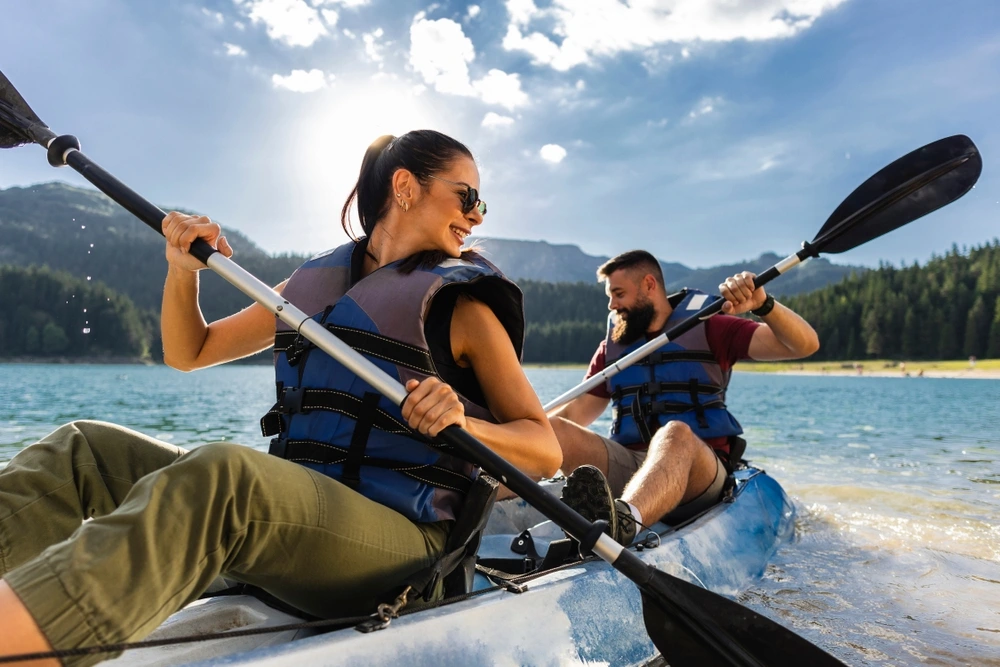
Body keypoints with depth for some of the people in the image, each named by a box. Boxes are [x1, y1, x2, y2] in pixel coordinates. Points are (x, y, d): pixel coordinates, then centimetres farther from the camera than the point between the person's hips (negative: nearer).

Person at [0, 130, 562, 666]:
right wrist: (184, 271, 6)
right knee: (82, 450, -3)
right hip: (293, 511, 6)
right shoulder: (314, 282, 17)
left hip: (400, 541, -5)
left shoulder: (462, 304, 4)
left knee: (218, 473, -34)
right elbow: (189, 353, 25)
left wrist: (464, 423, -21)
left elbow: (548, 451, -1)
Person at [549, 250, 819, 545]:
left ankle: (622, 522, -66)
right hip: (626, 464, 4)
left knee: (676, 434, -39)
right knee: (551, 431, -21)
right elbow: (574, 413, 16)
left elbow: (805, 344, 0)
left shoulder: (708, 329, 8)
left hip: (698, 469, -4)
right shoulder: (611, 348, 20)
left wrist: (762, 304, -19)